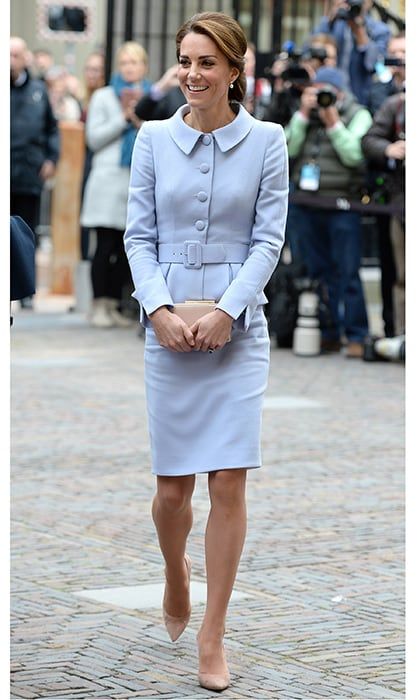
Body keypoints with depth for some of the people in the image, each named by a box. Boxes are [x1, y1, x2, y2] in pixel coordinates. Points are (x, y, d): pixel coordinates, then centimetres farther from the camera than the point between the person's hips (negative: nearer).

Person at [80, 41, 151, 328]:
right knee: (106, 245, -5)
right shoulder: (104, 97, 11)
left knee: (127, 246, 1)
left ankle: (115, 304, 7)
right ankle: (99, 305, -3)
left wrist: (142, 122, -8)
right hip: (109, 179, -2)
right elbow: (94, 138, 2)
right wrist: (123, 118, -4)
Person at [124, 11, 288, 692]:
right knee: (172, 487, 6)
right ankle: (176, 572, 39)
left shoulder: (266, 141, -1)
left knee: (229, 483, -5)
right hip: (168, 330, 1)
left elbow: (268, 240, -3)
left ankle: (213, 638, 4)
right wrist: (159, 308, -12)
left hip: (238, 329, -1)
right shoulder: (153, 139, 3)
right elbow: (139, 236, 2)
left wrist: (226, 310, -14)